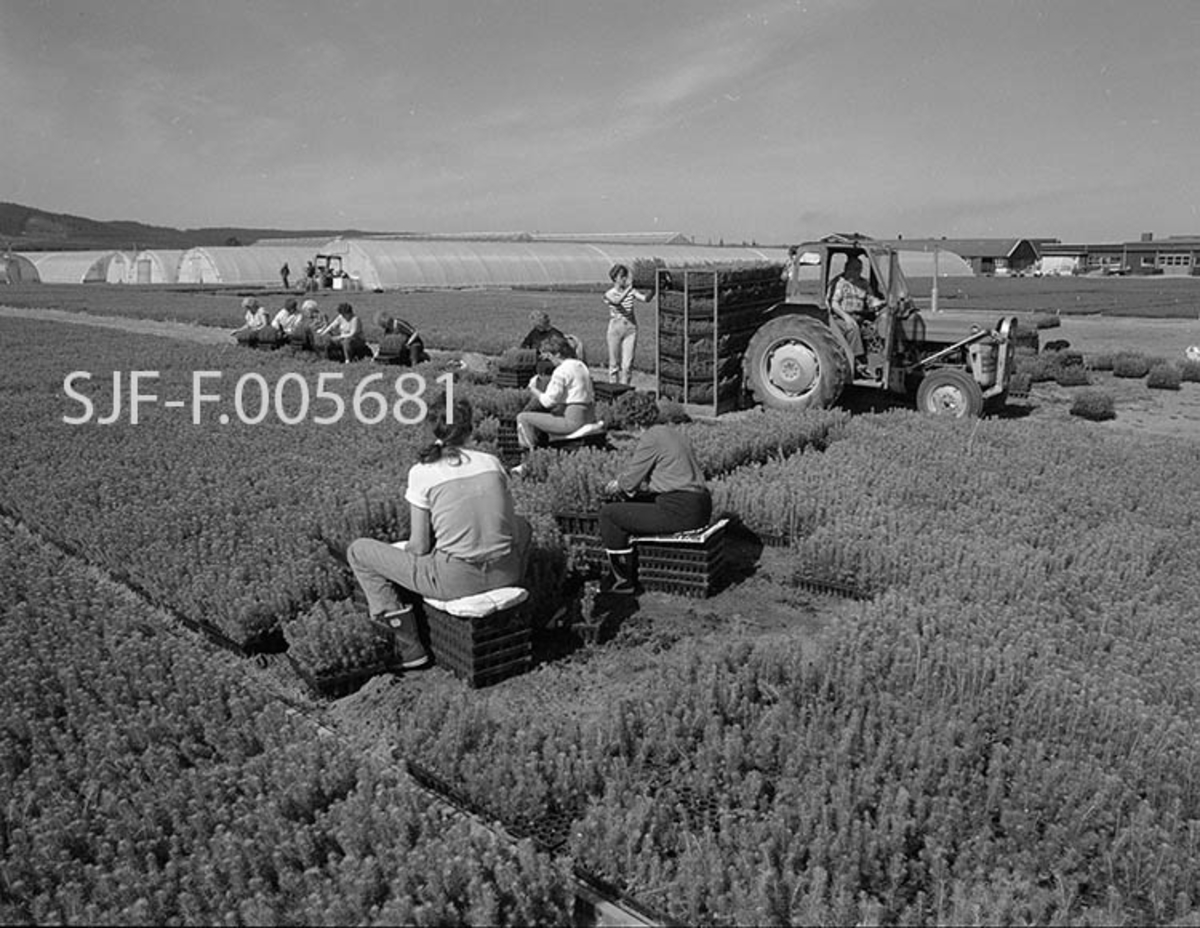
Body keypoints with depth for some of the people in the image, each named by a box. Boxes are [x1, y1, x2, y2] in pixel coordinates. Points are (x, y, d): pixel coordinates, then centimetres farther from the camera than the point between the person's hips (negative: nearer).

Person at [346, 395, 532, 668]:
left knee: (358, 552, 13)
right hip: (504, 574, 4)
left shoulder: (422, 472, -6)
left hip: (454, 580, -4)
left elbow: (419, 547, -4)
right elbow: (509, 525, 9)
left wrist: (408, 548, 18)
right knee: (522, 525, 38)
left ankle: (409, 648, 13)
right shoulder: (492, 462, 4)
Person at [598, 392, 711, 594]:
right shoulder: (675, 433, 18)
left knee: (608, 513, 1)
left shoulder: (650, 438, -8)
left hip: (679, 512, -10)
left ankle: (623, 580, 8)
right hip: (700, 508, 10)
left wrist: (614, 486, 18)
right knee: (634, 503, 30)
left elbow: (629, 481, -5)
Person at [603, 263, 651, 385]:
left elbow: (645, 299, -14)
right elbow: (617, 302, -26)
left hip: (631, 329, 2)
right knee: (615, 363, 7)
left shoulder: (631, 292, 3)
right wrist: (629, 288, -34)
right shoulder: (610, 294, -4)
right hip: (615, 330, -1)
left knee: (627, 363, -3)